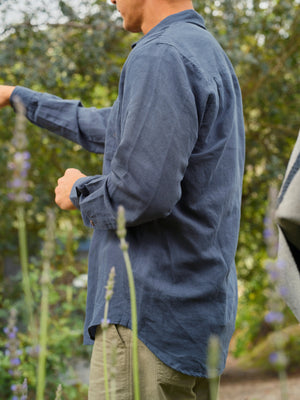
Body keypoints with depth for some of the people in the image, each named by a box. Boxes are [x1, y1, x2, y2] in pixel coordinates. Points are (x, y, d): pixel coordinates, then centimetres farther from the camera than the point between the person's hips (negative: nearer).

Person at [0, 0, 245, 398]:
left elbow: (140, 192, -24)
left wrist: (79, 191, -2)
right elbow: (106, 128, 32)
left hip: (152, 313, -10)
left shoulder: (161, 57, -14)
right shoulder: (207, 53, 19)